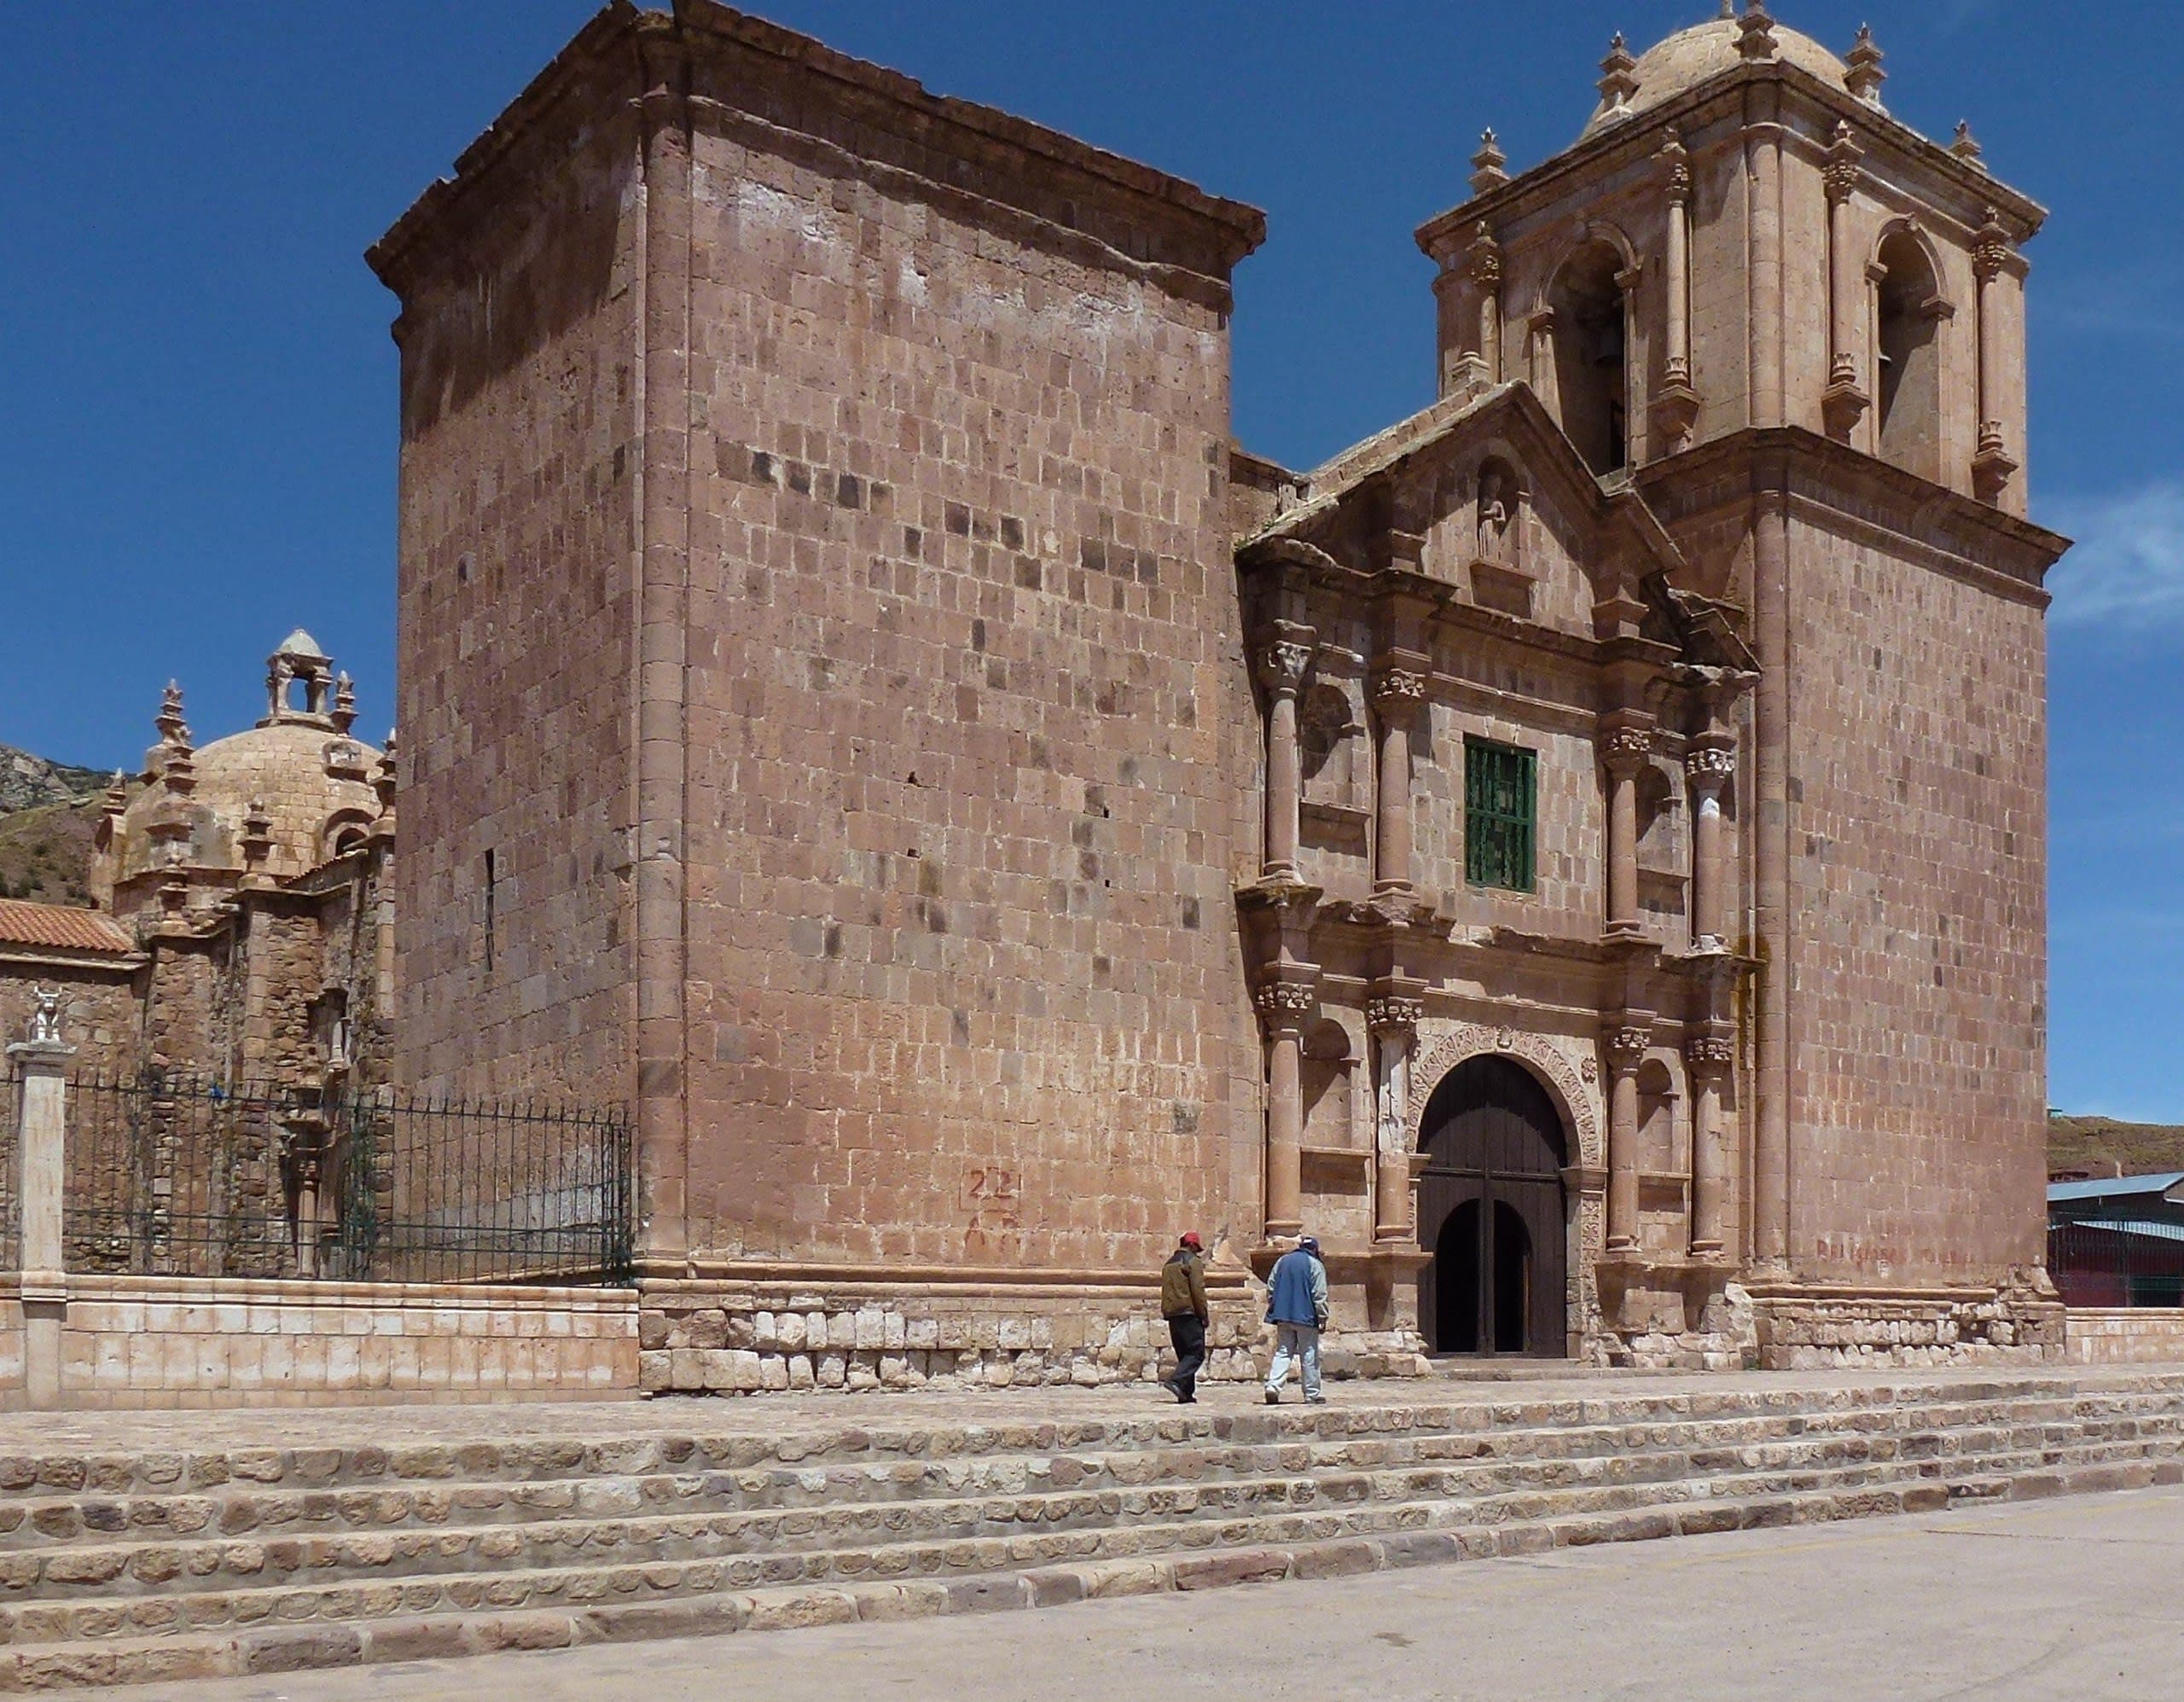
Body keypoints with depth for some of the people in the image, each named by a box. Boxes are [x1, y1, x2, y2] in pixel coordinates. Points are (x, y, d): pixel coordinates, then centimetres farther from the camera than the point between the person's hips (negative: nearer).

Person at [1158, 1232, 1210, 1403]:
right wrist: (1203, 1315, -7)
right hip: (1189, 1313, -8)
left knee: (1184, 1354, 12)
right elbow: (1198, 1290, -11)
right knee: (1197, 1352, -8)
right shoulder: (1193, 1262, -5)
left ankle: (1186, 1393, 7)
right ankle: (1176, 1380, -25)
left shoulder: (1169, 1263, 19)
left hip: (1171, 1314, 8)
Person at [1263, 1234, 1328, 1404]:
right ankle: (1312, 1393, 8)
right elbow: (1320, 1295, -10)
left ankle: (1273, 1386, -12)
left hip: (1283, 1316, 4)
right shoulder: (1314, 1265, -4)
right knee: (1309, 1355, 4)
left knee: (1282, 1352, 6)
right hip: (1306, 1317, -4)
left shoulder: (1282, 1261, 12)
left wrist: (1273, 1310, 22)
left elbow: (1270, 1287, 15)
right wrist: (1322, 1317, -6)